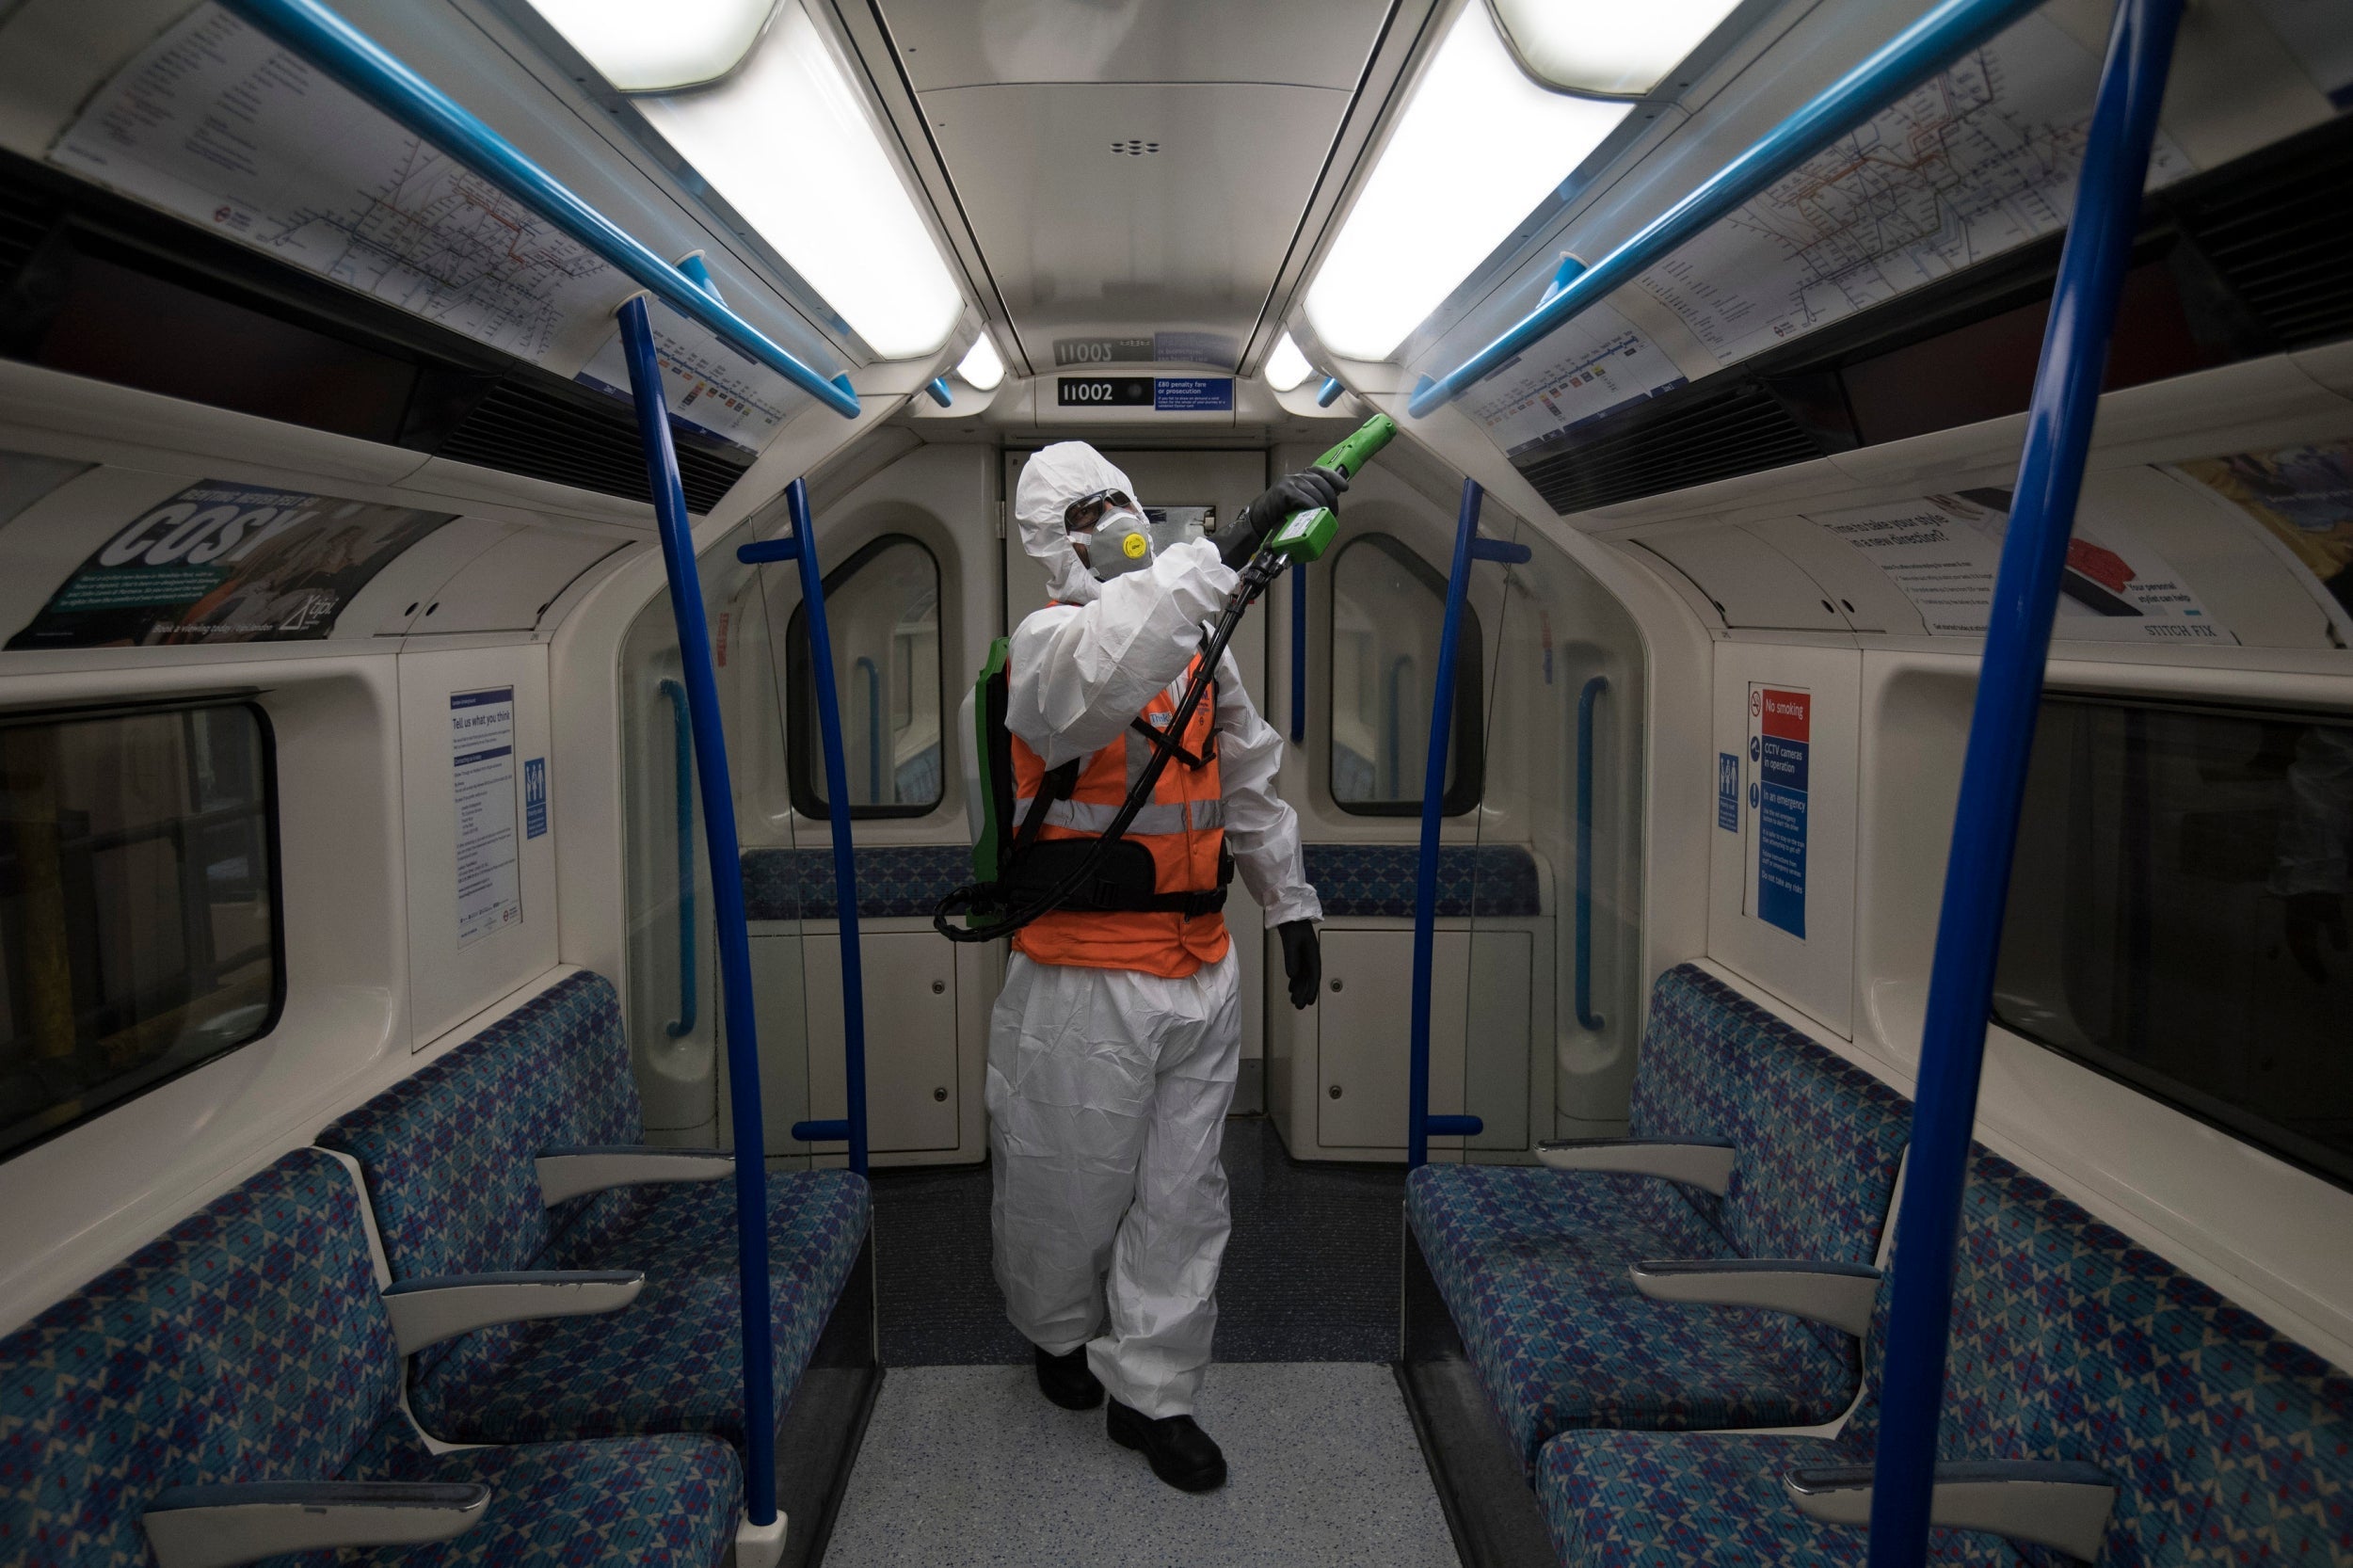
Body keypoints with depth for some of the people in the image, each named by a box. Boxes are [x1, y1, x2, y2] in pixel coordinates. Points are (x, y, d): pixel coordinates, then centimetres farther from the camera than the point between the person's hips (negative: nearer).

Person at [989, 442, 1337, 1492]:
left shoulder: (1196, 643, 10)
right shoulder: (1045, 643, -12)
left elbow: (1250, 776, 19)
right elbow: (1104, 671, -39)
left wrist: (1288, 901, 20)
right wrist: (1233, 547, -45)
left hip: (1203, 972, 6)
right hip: (1088, 982, -6)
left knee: (1185, 1193, 13)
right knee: (1070, 1187, 13)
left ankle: (1150, 1392, 31)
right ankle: (1059, 1331, 44)